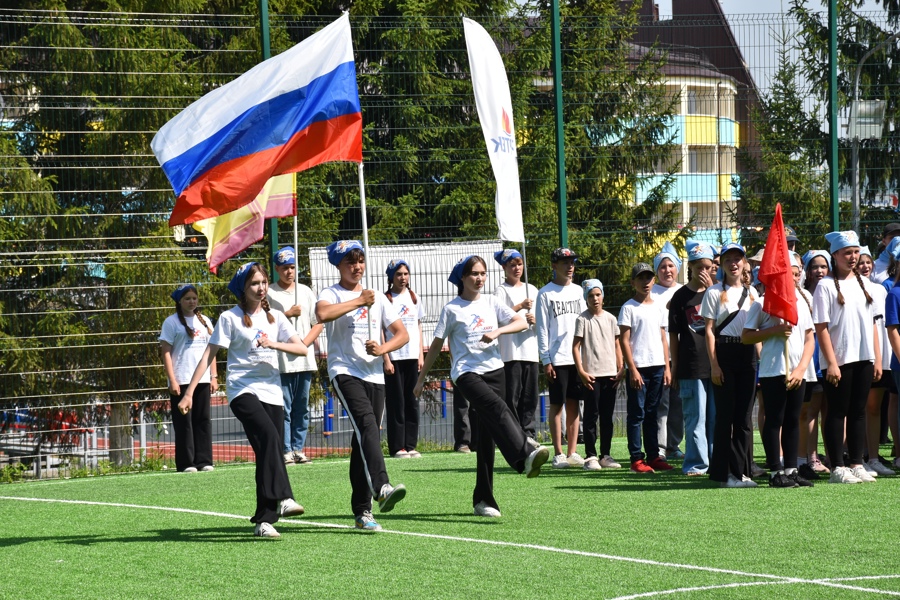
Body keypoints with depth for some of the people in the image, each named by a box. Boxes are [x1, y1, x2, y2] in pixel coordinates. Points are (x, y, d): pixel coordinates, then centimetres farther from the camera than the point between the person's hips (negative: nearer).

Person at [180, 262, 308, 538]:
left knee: (270, 452, -4)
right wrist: (189, 392, -6)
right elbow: (208, 356, 1)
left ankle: (264, 521, -1)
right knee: (269, 436, -28)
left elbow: (302, 348, 7)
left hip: (271, 391, 4)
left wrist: (274, 344, -12)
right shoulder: (230, 318, 2)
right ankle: (282, 498, -37)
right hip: (242, 390, -4)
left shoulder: (275, 317, 14)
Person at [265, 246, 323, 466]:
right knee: (284, 408, -6)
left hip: (305, 359, 4)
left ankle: (298, 449, 10)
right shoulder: (269, 293, 1)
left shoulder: (306, 292, 14)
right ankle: (286, 450, -4)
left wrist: (305, 343, -5)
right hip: (281, 361, -4)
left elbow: (318, 323, 11)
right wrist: (288, 314, -10)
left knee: (302, 408, 6)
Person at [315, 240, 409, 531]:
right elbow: (323, 313, -23)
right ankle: (381, 488, -43)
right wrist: (358, 301, -14)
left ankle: (362, 511, 7)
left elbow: (402, 334, 16)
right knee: (366, 424, -27)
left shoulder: (378, 298, 17)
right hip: (344, 372, -5)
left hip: (374, 374, 5)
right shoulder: (331, 294, 2)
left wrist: (383, 349, -4)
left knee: (365, 439, 5)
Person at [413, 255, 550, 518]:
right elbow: (436, 345, 11)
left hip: (494, 370, 4)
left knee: (488, 433, 1)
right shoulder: (452, 309, 5)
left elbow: (522, 322, 5)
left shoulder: (491, 303, 14)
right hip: (466, 372, -4)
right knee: (498, 408, -31)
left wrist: (497, 331, -12)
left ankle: (483, 499, 6)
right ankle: (525, 457, -51)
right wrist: (421, 378, 13)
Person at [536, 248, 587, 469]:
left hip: (578, 357, 5)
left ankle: (572, 452, 10)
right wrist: (546, 361, -10)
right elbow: (542, 329, -4)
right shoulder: (545, 294, -2)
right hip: (557, 359, -5)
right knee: (557, 406, -2)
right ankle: (558, 454, 1)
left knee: (573, 405, 6)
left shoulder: (578, 291, 13)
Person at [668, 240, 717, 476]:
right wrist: (674, 366, 2)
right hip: (691, 366, -2)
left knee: (716, 417, 5)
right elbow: (673, 335, 5)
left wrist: (711, 289, -12)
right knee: (695, 417, -3)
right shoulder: (681, 296, 4)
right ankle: (696, 463, 2)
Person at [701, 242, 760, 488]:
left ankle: (742, 471, 9)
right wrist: (714, 364, -11)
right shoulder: (714, 292, 1)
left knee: (744, 415, 4)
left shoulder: (751, 292, 14)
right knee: (726, 414, -4)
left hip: (747, 354, 4)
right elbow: (709, 330, -3)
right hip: (724, 352, -4)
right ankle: (725, 473, -1)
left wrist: (760, 359, 6)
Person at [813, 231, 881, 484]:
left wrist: (877, 358, 7)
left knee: (858, 412, 8)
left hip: (863, 359, 5)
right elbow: (821, 328, -10)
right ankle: (837, 468, 3)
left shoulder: (863, 284, 12)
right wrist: (831, 363, -15)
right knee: (837, 413, -1)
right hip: (839, 361, -5)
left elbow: (872, 324, 13)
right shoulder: (826, 286, -5)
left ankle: (857, 464, 13)